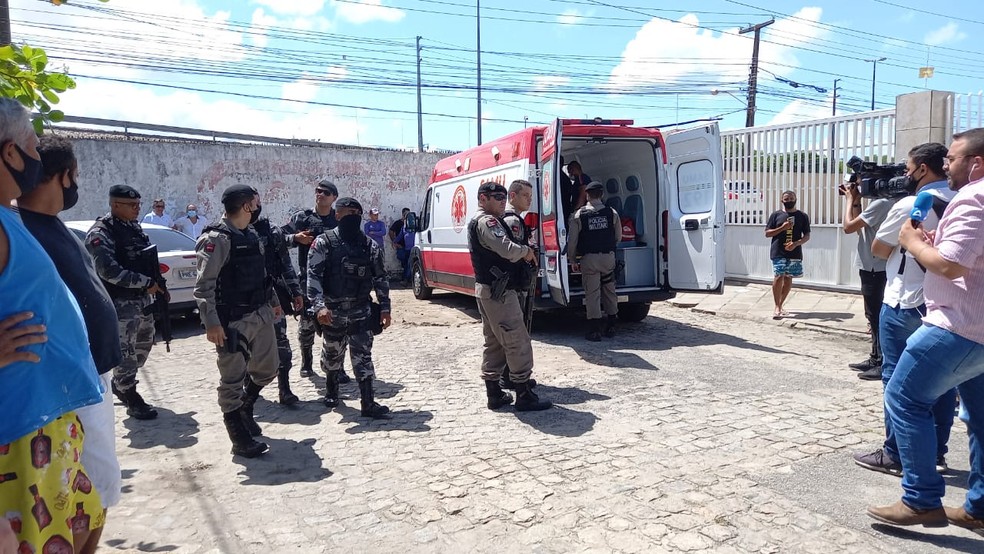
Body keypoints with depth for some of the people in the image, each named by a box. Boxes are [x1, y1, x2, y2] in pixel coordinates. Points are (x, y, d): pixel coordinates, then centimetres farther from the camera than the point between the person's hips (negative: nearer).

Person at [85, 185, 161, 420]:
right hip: (120, 302, -9)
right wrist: (147, 283, -21)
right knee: (125, 352, -4)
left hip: (143, 298, 9)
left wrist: (156, 284, 9)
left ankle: (119, 384, 37)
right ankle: (131, 399, 9)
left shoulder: (135, 227, 11)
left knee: (144, 344, 19)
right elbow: (109, 271, -23)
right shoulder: (101, 233, -14)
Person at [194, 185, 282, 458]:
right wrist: (211, 323, -23)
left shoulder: (252, 236, 12)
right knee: (233, 379, 2)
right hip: (233, 321, -9)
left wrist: (273, 301, 24)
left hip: (261, 315, 9)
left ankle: (244, 410, 41)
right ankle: (240, 438, 13)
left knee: (267, 369, 18)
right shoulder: (217, 239, -15)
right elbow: (204, 285, -18)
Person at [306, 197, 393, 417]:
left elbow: (380, 277, 7)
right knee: (332, 354, 15)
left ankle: (369, 403, 1)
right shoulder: (324, 243, -7)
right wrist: (319, 305, -27)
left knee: (363, 355, -2)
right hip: (333, 310, -1)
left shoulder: (369, 246, 3)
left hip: (361, 310, 1)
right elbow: (313, 276, -14)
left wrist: (384, 307, 2)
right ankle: (331, 390, 40)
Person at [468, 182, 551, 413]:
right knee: (518, 342, -5)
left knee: (494, 342, 14)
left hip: (486, 289, 11)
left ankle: (494, 393, 20)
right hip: (500, 292, -11)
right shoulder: (487, 221, -14)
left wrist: (523, 253, 4)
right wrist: (527, 251, -9)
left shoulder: (479, 222, 20)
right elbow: (507, 248, -28)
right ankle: (524, 396, 1)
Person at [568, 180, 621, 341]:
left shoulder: (579, 215, -5)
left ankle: (595, 330, 1)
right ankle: (610, 327, 22)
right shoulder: (612, 213, 1)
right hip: (608, 256, 3)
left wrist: (573, 260, 7)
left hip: (589, 258, -2)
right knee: (609, 291, 14)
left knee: (592, 293, 1)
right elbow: (618, 237, 9)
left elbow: (573, 240, -4)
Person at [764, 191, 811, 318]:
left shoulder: (802, 216, 7)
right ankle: (777, 307, -7)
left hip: (795, 253, 2)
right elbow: (767, 233, 3)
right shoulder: (776, 215, 5)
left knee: (788, 279, 7)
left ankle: (780, 305, 20)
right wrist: (782, 228, -12)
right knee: (779, 277, -13)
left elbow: (807, 236, 4)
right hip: (778, 253, -2)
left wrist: (796, 243, -15)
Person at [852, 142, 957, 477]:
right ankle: (936, 452, 21)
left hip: (904, 305, -7)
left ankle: (894, 456, 7)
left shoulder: (909, 206, -15)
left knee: (898, 380, 0)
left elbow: (878, 250, -5)